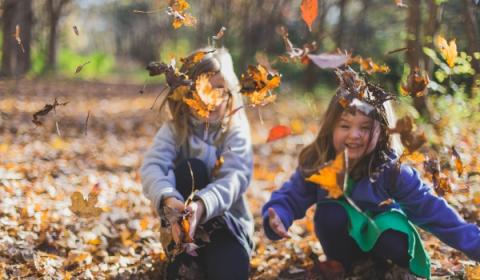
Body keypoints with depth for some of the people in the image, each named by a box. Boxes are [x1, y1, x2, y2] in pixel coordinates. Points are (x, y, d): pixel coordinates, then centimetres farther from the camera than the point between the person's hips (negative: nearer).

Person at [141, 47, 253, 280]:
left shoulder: (236, 132, -8)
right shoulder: (173, 130, -6)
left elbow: (235, 178, -26)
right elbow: (152, 167, -24)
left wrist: (202, 205, -48)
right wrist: (168, 199, -48)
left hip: (226, 222, -1)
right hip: (182, 222, 1)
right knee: (191, 168, -28)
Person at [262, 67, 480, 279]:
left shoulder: (391, 170, -24)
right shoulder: (316, 164, -20)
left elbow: (431, 209, -23)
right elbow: (290, 198, -13)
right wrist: (277, 218, -37)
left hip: (382, 234, -2)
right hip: (344, 241, 2)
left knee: (396, 246, -34)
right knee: (329, 213, -29)